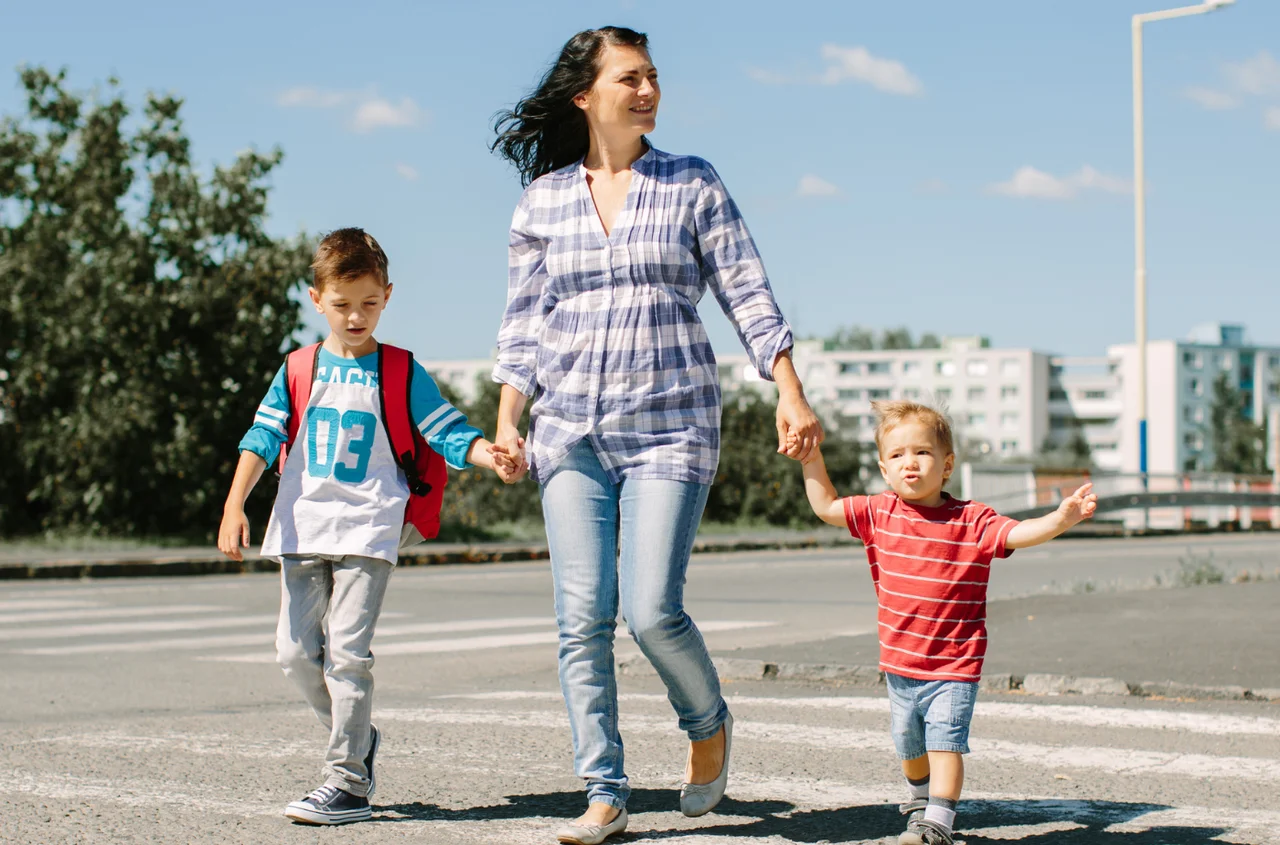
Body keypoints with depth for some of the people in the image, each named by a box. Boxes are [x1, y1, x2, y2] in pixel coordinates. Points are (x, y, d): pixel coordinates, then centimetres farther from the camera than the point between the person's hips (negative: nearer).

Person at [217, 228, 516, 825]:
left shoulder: (402, 373, 3)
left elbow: (450, 433, -2)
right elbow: (262, 439, 5)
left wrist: (491, 456, -23)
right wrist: (234, 506, -7)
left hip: (366, 531, -4)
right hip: (303, 528, 4)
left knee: (346, 651, -11)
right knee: (296, 651, 3)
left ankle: (348, 784, -5)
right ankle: (356, 737, 26)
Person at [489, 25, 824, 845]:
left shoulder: (693, 185, 4)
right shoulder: (544, 198, 8)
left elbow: (747, 293, 1)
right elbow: (525, 318, 11)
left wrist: (791, 393, -8)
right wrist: (506, 420, 3)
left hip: (670, 424, -2)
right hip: (571, 429, 2)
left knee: (653, 610, -11)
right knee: (583, 617, -3)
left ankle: (709, 724, 19)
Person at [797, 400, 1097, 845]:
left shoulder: (971, 521, -10)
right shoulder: (879, 514, 0)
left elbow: (1020, 533, -20)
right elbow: (825, 506, 8)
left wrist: (1062, 518, -37)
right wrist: (811, 457, 2)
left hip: (954, 667, -4)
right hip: (899, 662, 4)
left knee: (945, 741, -16)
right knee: (909, 745, 20)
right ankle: (919, 797, 46)